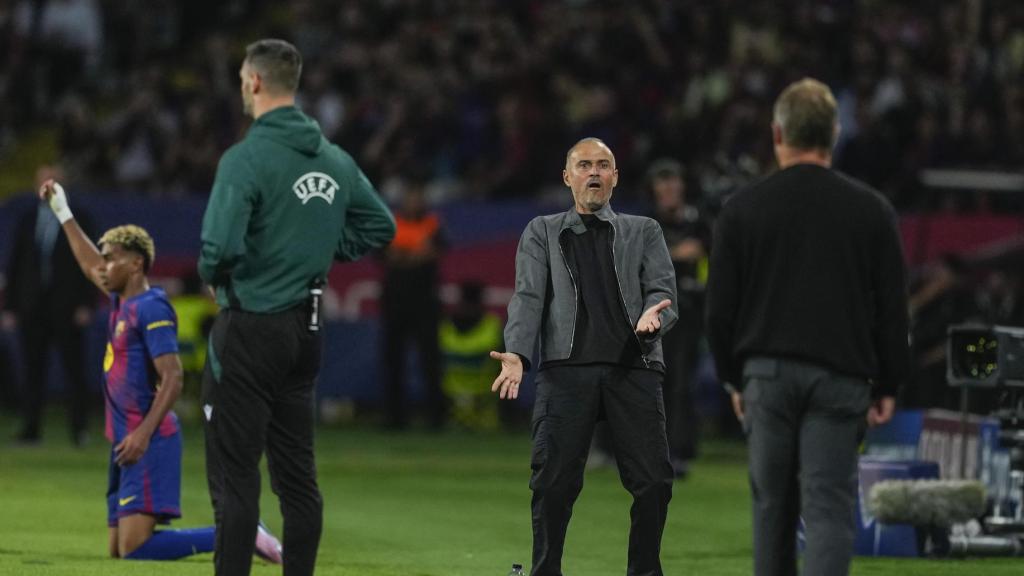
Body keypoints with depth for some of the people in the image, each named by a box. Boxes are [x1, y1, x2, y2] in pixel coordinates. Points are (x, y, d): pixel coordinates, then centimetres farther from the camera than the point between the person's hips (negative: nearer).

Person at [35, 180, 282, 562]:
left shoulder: (150, 308, -12)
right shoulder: (121, 302, 14)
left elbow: (173, 379, -19)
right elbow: (89, 265, 34)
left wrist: (143, 434, -26)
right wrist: (62, 212, 41)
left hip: (149, 443, -9)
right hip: (126, 442, 9)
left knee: (134, 548, -20)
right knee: (118, 551, 5)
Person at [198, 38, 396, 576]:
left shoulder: (245, 158, -16)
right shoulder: (336, 160, 7)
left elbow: (220, 247, -25)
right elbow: (380, 225, 18)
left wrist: (212, 274, -3)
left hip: (249, 327, -7)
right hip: (305, 329, 7)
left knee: (234, 476, -5)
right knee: (297, 475, 11)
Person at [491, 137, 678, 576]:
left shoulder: (643, 232, 21)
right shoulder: (542, 233, 18)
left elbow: (662, 288, 8)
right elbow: (528, 296, 5)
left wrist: (654, 315, -17)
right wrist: (517, 354, -12)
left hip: (633, 365, 1)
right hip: (566, 368, -1)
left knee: (653, 480, -6)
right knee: (554, 481, -7)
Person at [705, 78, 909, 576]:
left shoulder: (742, 209, 2)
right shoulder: (871, 211, 2)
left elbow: (720, 307, 5)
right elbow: (892, 308, 4)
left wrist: (734, 377, 16)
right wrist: (887, 386, 11)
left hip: (767, 372, 1)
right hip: (839, 379, -1)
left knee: (772, 503, 13)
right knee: (828, 506, -4)